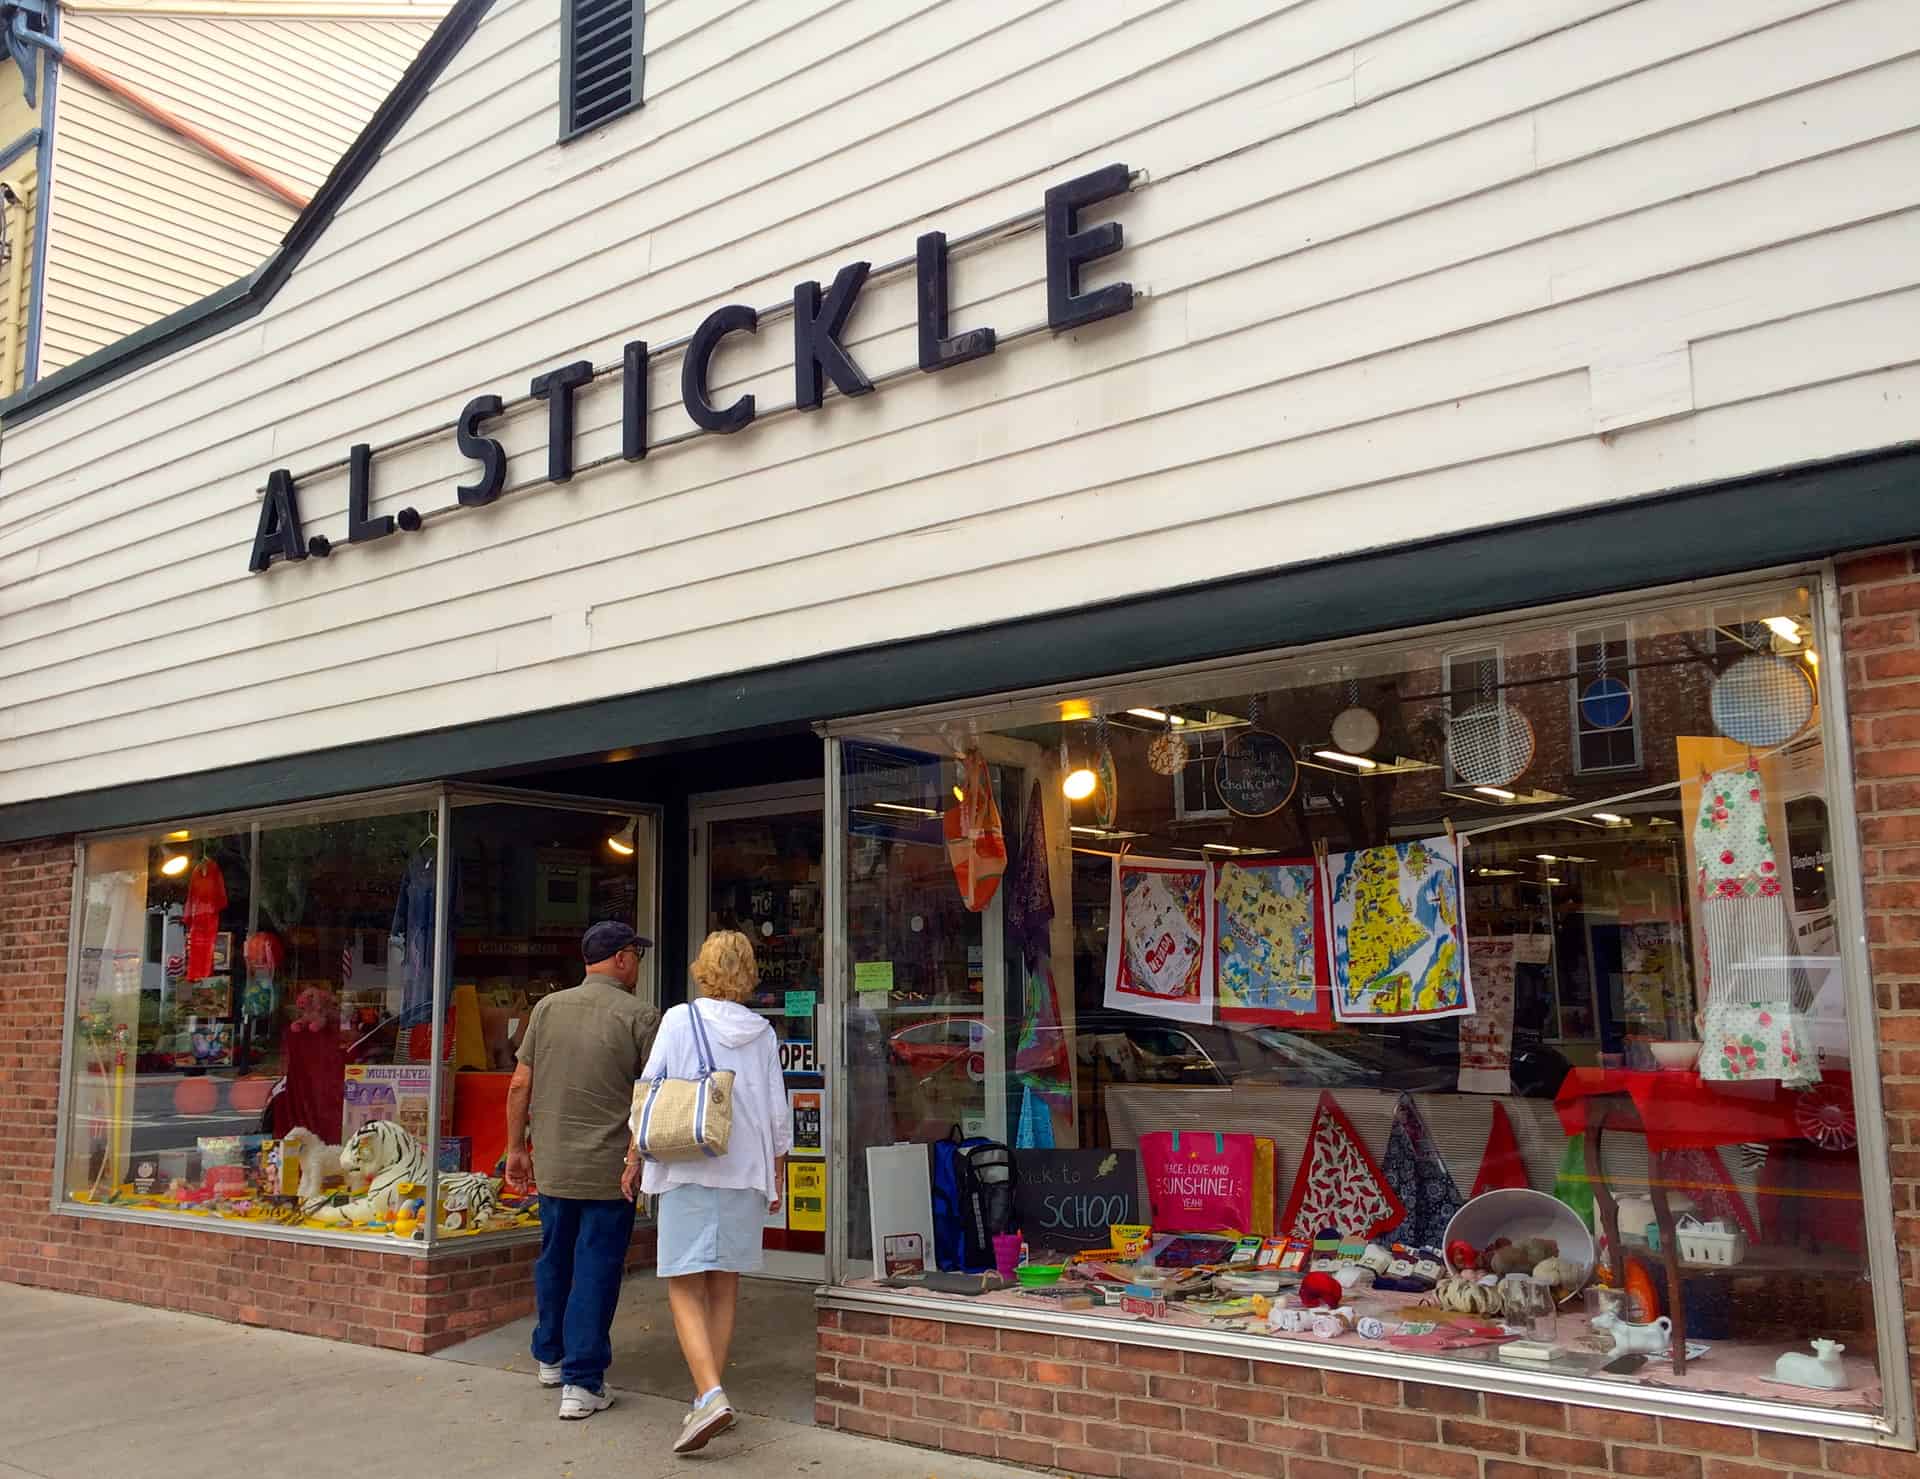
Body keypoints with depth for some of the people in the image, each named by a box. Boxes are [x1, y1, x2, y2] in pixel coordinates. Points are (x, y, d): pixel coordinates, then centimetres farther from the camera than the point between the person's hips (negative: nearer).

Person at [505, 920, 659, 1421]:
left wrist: (515, 1147, 13)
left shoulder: (548, 1008, 3)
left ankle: (551, 1358, 36)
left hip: (552, 1166, 4)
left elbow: (519, 1085, 4)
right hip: (609, 1169, -4)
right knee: (596, 1270, 2)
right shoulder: (640, 1018, -8)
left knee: (554, 1260, 20)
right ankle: (581, 1383, 3)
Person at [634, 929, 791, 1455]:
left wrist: (633, 1158, 7)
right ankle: (711, 1400, 18)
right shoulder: (762, 1032, 5)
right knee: (724, 1289, 13)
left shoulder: (679, 1019, -3)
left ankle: (710, 1396, -17)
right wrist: (776, 1179, 16)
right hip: (746, 1173, 3)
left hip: (687, 1171, -3)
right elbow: (778, 1115, 7)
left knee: (686, 1290, -2)